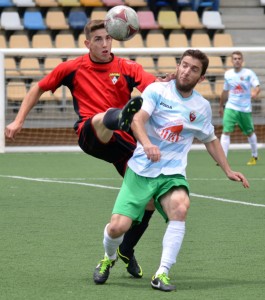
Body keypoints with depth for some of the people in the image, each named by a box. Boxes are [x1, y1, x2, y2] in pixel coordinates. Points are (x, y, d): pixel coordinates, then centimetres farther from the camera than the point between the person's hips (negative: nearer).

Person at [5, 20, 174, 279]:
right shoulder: (73, 68, 9)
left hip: (123, 140, 3)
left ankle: (126, 251, 16)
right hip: (90, 137, -3)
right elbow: (38, 89, 20)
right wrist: (19, 121, 12)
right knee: (101, 118, -40)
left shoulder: (127, 68, 7)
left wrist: (165, 83, -36)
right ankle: (121, 117, -81)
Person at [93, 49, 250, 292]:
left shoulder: (202, 107, 9)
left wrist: (228, 170, 21)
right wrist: (147, 143, -38)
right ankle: (109, 258, 24)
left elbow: (210, 140, 25)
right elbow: (137, 119, -18)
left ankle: (162, 274, -26)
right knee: (117, 226, -13)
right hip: (140, 170, -2)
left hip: (172, 174, 2)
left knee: (180, 206, -33)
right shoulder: (157, 90, -3)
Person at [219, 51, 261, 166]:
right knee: (226, 131, -15)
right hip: (231, 108, 2)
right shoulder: (228, 74, 5)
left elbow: (257, 87, -16)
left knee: (250, 133, 12)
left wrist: (255, 92, -39)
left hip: (245, 109, -2)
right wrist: (221, 106, 26)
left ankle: (254, 156, 34)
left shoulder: (248, 73, -6)